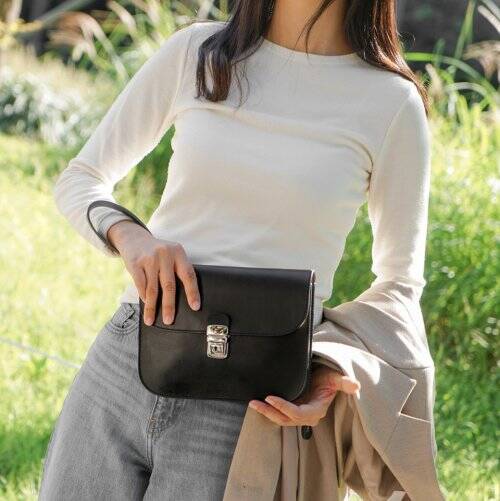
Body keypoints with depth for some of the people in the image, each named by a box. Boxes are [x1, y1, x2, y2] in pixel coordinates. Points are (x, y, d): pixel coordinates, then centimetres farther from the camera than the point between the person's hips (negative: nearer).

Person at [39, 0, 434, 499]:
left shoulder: (392, 103, -2)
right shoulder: (196, 52, 4)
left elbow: (399, 284, 7)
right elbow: (80, 180, 11)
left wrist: (335, 366, -12)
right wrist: (130, 236, -12)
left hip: (248, 409, -3)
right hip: (120, 368, 3)